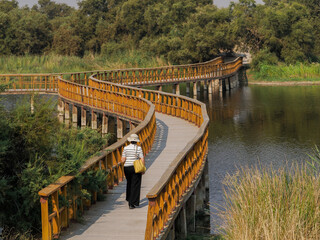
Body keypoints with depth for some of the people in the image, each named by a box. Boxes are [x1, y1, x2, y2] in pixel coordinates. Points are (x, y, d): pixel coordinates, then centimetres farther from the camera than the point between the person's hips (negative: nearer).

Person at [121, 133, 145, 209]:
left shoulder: (126, 148, -3)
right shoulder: (138, 148, -7)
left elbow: (123, 160, -4)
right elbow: (142, 159, -10)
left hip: (127, 168, 3)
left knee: (129, 183, 24)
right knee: (135, 186, 1)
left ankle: (129, 199, 37)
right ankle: (132, 203, -4)